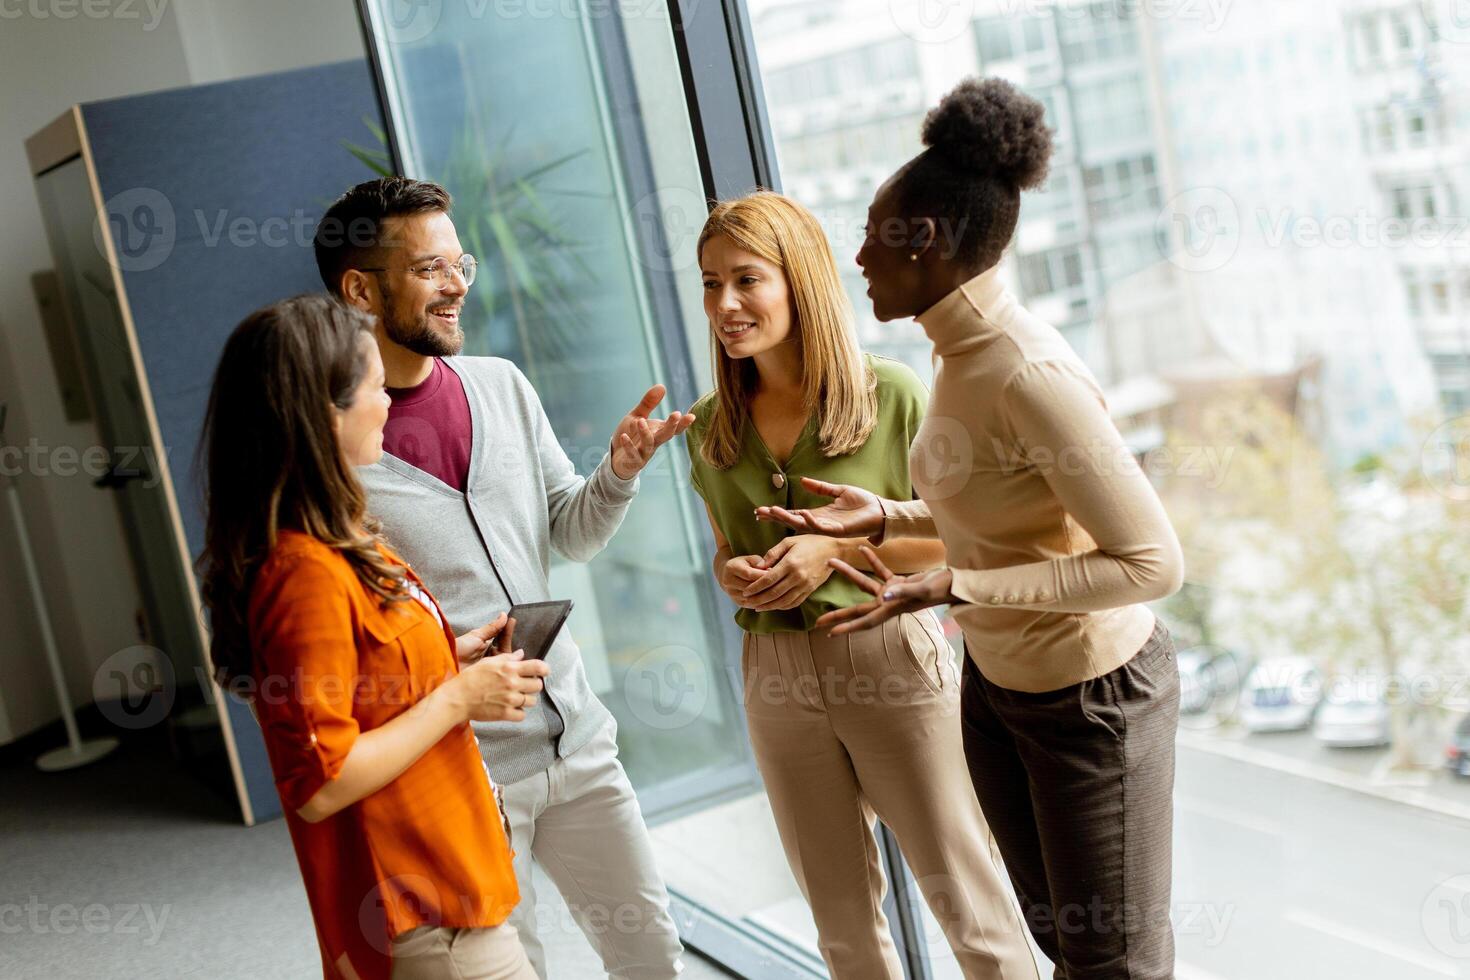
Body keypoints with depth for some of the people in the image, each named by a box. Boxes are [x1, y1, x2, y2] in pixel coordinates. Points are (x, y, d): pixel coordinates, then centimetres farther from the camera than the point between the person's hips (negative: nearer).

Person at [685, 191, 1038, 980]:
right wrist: (733, 574, -5)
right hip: (777, 677, 4)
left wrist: (840, 550, -16)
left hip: (889, 656, -4)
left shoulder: (891, 395, -8)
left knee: (966, 899, 6)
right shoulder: (710, 427, 5)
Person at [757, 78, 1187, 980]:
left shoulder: (1029, 374, -28)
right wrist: (886, 518, 0)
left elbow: (1151, 561, -27)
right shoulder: (963, 355, -1)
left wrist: (947, 588, -28)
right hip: (996, 679, 9)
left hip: (1092, 692, -8)